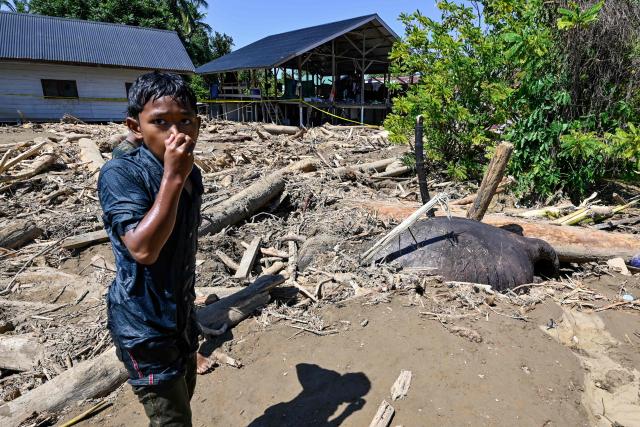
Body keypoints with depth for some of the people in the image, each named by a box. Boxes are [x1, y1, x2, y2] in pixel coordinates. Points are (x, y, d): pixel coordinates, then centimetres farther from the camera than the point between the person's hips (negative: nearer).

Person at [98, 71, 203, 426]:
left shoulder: (192, 174, 0)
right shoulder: (120, 173, -22)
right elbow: (143, 249, -34)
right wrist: (173, 178, -35)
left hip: (182, 317, 7)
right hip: (145, 325, -7)